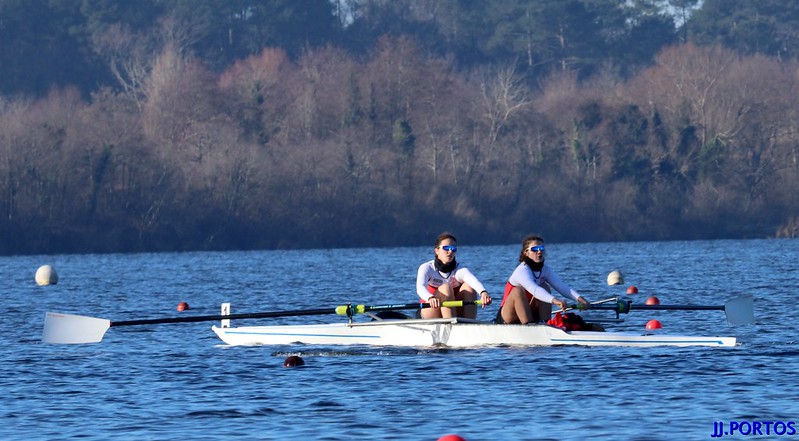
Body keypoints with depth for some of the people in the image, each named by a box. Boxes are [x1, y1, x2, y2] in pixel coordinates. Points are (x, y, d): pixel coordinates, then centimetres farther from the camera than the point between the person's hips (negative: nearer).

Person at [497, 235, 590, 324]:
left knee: (545, 287, -11)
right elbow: (533, 289, -41)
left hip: (527, 314, 6)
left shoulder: (545, 270, 0)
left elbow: (561, 286, -12)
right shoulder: (522, 271, -22)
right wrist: (554, 300, -56)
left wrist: (579, 298, -31)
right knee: (518, 291, -32)